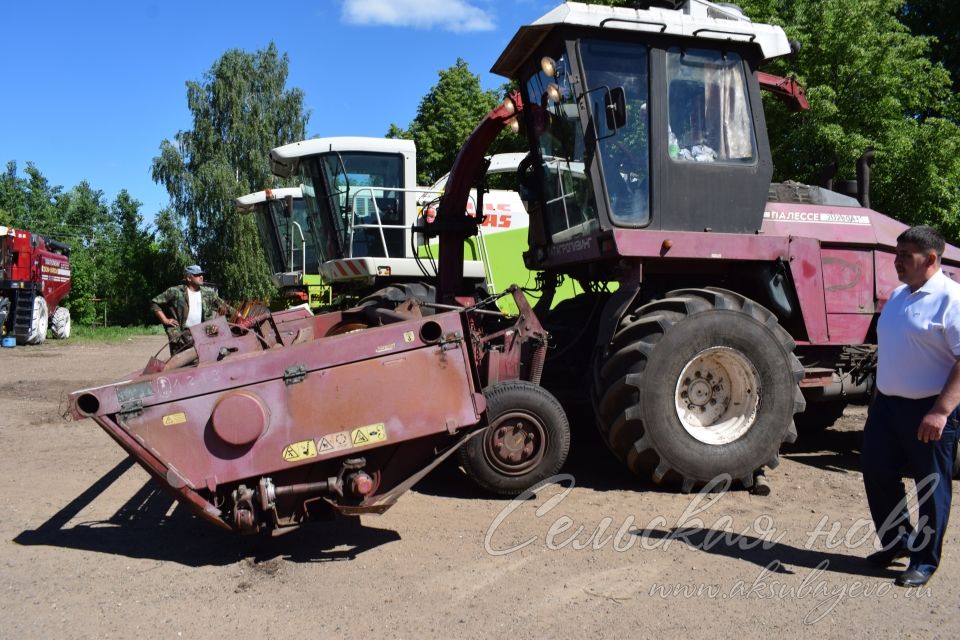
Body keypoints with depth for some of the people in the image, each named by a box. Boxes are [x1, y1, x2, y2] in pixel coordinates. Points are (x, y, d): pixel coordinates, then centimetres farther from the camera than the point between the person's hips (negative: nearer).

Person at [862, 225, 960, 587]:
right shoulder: (898, 296, 12)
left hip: (929, 410, -8)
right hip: (887, 404, 8)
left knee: (931, 487, 6)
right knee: (877, 474, 12)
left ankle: (924, 560, 20)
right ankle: (895, 542, 32)